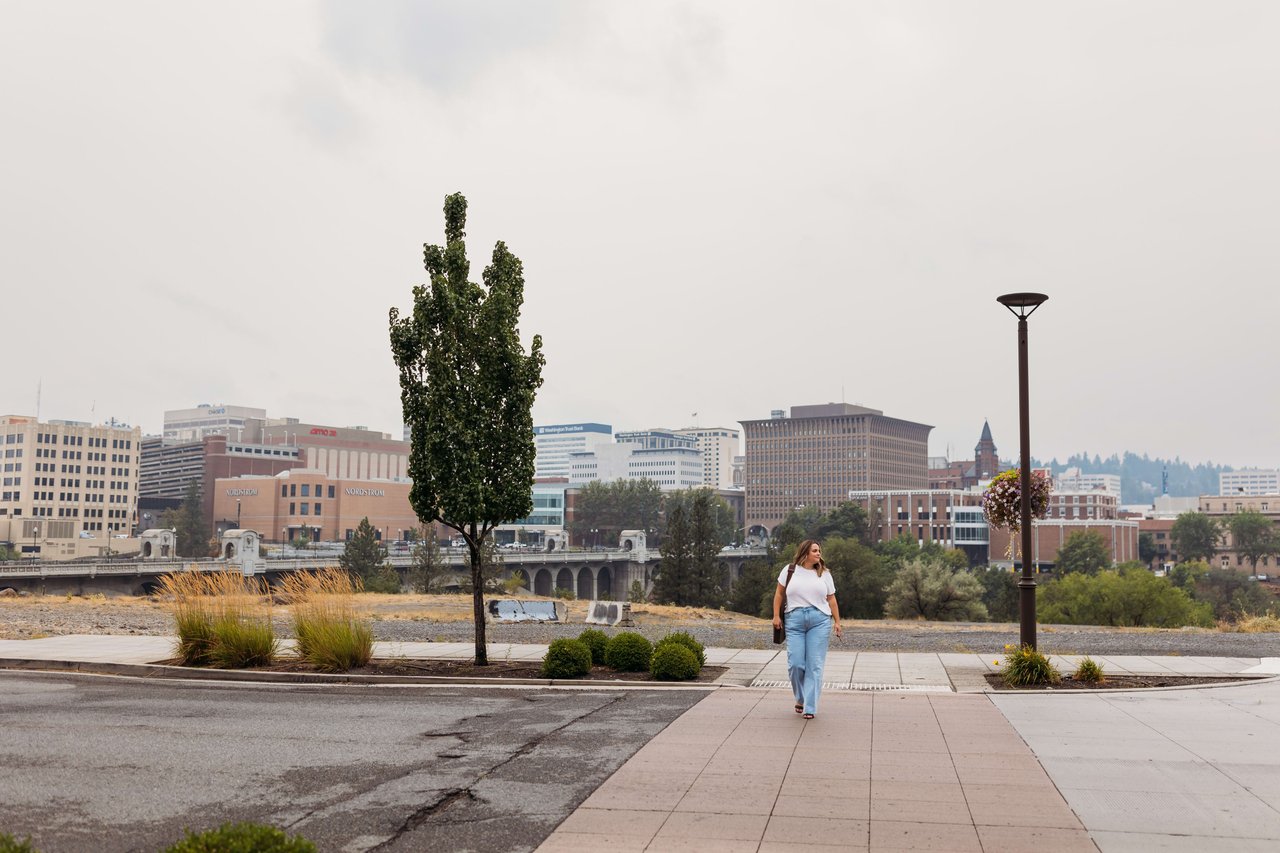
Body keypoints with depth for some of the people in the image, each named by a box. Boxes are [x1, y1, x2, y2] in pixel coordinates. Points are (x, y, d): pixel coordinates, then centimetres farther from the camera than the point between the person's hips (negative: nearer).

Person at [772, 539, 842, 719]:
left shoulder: (824, 574, 12)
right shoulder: (790, 570, 8)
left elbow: (831, 599, 12)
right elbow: (779, 593, 11)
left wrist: (837, 621, 5)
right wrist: (776, 616, 4)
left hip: (820, 621, 1)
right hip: (794, 620, -1)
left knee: (814, 665, -3)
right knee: (795, 663, -5)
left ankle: (810, 707, 2)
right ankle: (801, 698, 21)